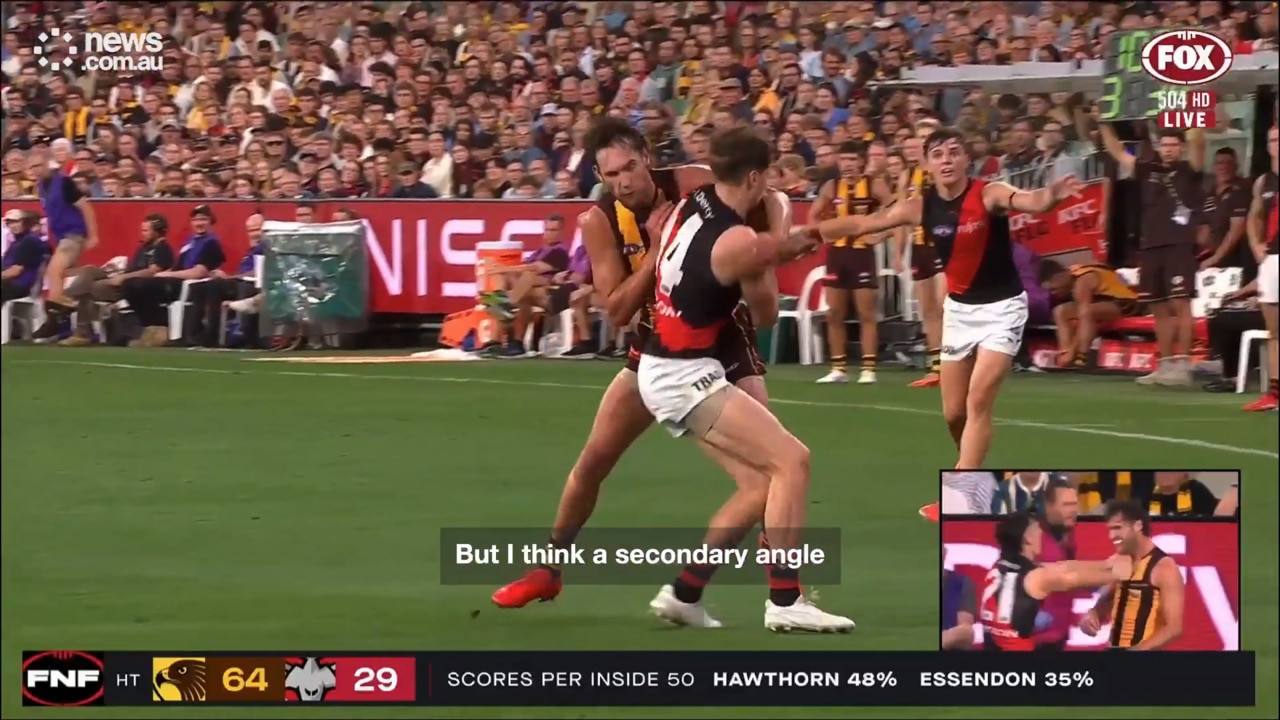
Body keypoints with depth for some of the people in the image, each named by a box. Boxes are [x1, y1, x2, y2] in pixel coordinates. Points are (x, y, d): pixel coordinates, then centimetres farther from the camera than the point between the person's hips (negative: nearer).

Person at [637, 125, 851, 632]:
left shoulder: (688, 206, 3)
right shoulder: (740, 242, -18)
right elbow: (767, 312, -2)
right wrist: (767, 258, 13)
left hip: (662, 369, 9)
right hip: (684, 375, -9)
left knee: (759, 484, 8)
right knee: (791, 460, -14)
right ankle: (785, 602, -16)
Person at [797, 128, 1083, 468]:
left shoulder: (989, 194, -21)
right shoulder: (921, 207, -7)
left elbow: (1029, 201, -41)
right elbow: (862, 223, 2)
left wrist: (1051, 195, -65)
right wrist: (808, 231, -3)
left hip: (1001, 307, -5)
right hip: (959, 307, 5)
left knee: (978, 403, -15)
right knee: (953, 412, 10)